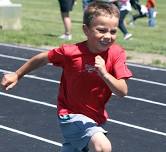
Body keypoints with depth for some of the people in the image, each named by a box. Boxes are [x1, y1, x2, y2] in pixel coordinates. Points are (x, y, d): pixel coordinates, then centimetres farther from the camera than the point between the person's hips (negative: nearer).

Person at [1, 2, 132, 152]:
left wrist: (104, 73, -38)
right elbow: (42, 58, -3)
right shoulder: (71, 52, -21)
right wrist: (17, 75, 8)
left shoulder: (117, 54, -16)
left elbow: (122, 91, -21)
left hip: (97, 117, 5)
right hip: (72, 115, -5)